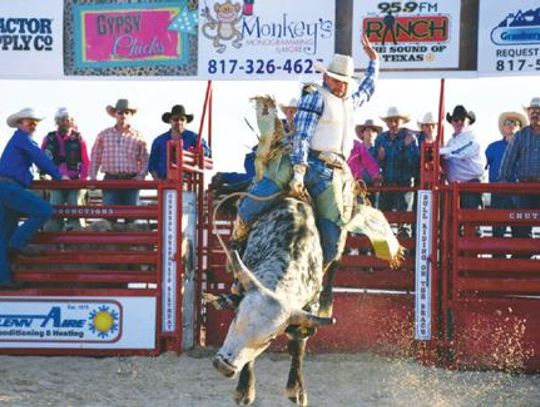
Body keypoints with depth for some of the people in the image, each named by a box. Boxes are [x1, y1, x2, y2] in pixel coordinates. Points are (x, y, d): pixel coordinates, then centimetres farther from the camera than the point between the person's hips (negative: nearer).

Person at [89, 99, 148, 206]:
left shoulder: (138, 137, 8)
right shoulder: (104, 135, 10)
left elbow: (144, 160, 10)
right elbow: (95, 158, 12)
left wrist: (140, 176, -5)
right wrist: (93, 178, 2)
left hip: (131, 181, 0)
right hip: (110, 180, 0)